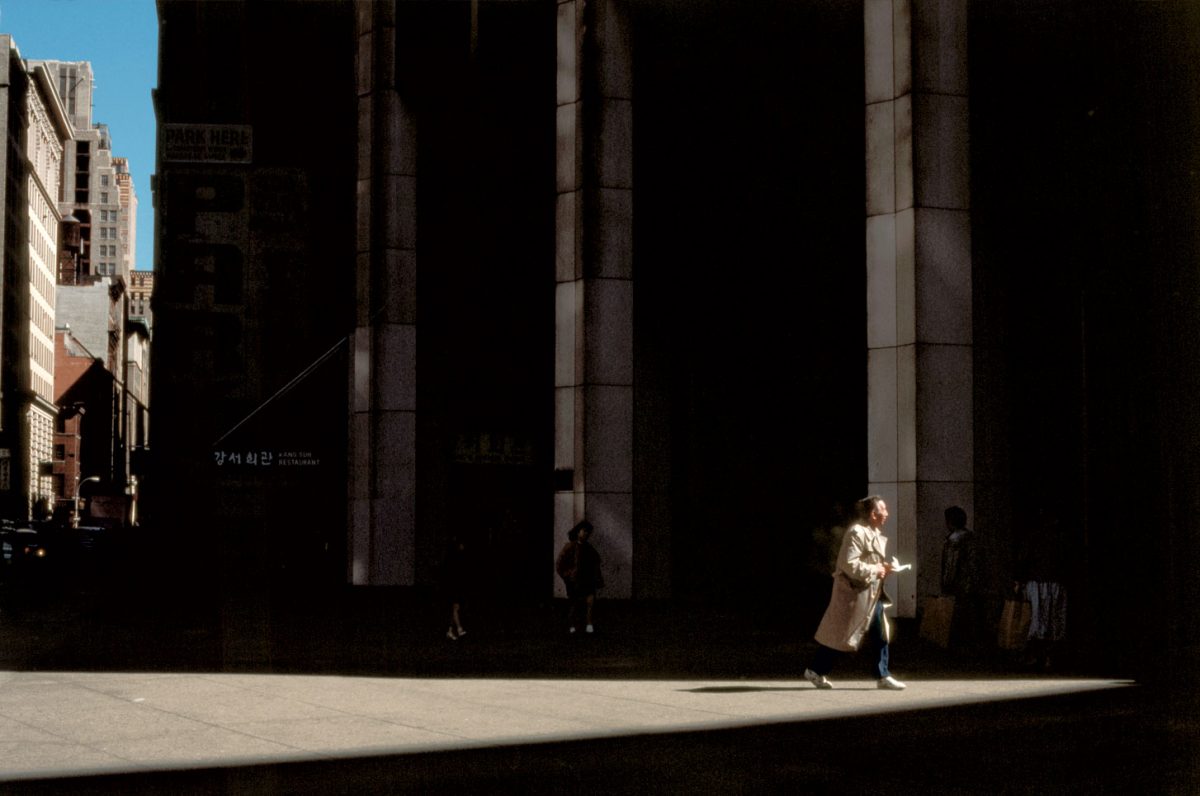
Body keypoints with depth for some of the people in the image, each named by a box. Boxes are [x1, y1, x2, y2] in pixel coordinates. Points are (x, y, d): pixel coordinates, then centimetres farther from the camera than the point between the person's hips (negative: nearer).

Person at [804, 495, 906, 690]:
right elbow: (849, 564, -25)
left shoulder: (876, 534, 12)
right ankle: (816, 670, 12)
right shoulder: (856, 533, -19)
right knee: (840, 634, -1)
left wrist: (883, 567, 6)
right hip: (854, 591, -9)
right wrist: (874, 570, -17)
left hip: (871, 592, 9)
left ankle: (882, 676, 11)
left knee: (880, 634, 6)